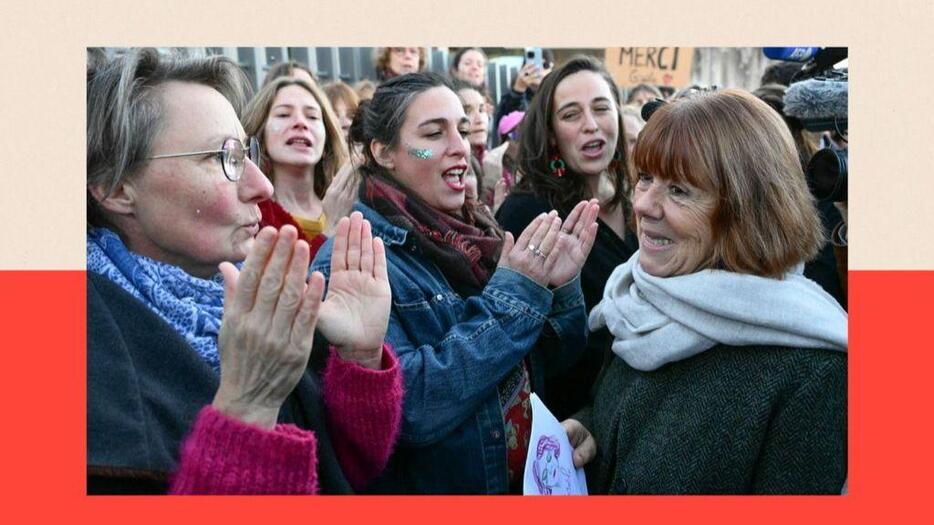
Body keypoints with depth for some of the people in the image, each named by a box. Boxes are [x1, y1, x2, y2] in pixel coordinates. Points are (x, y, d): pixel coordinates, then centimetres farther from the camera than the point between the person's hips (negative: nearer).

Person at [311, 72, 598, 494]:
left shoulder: (475, 231, 0)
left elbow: (549, 356, 5)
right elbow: (407, 408, -28)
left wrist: (559, 287, -14)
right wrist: (511, 296, -24)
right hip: (430, 484, -6)